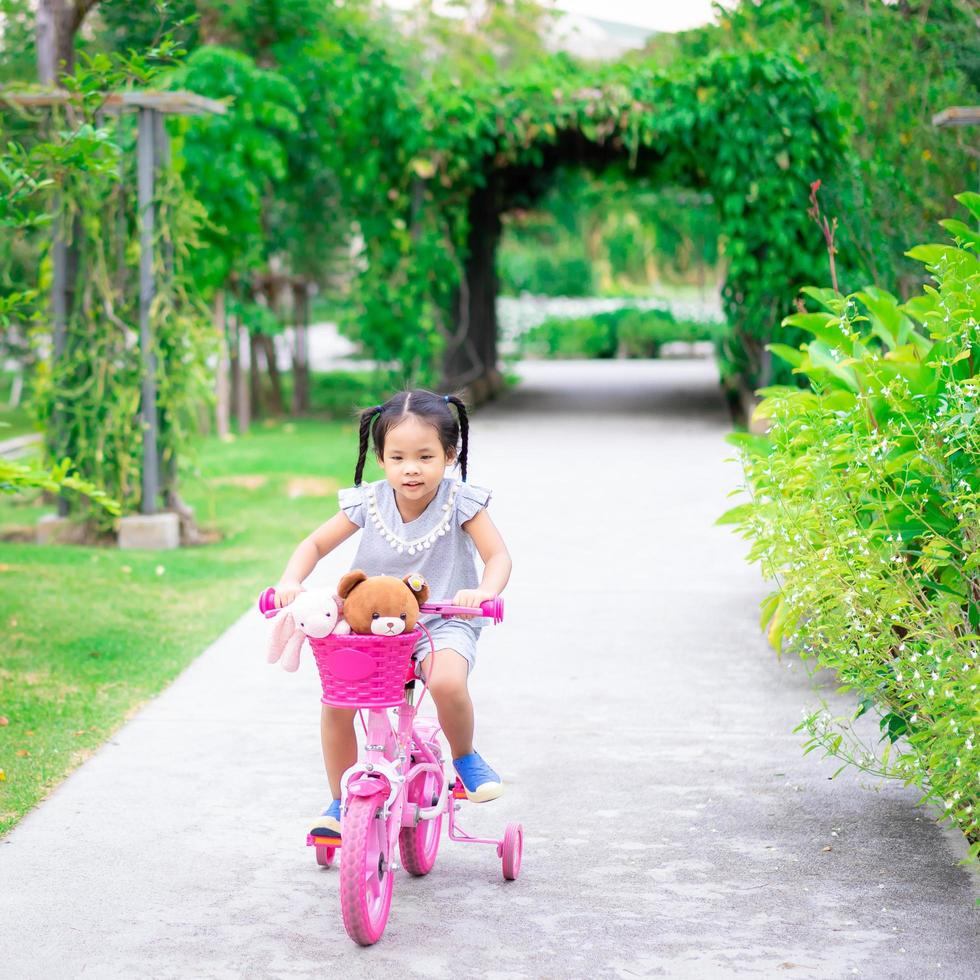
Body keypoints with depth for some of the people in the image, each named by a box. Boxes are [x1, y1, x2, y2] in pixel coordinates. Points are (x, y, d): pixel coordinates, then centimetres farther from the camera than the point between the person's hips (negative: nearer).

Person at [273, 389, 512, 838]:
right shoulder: (369, 503, -6)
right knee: (335, 700, -18)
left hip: (443, 623, -2)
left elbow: (498, 556, -14)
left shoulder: (460, 501, -10)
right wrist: (290, 583, -17)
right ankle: (341, 803, 4)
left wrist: (485, 591, -37)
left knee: (446, 680, -35)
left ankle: (465, 757, -2)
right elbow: (315, 544, 3)